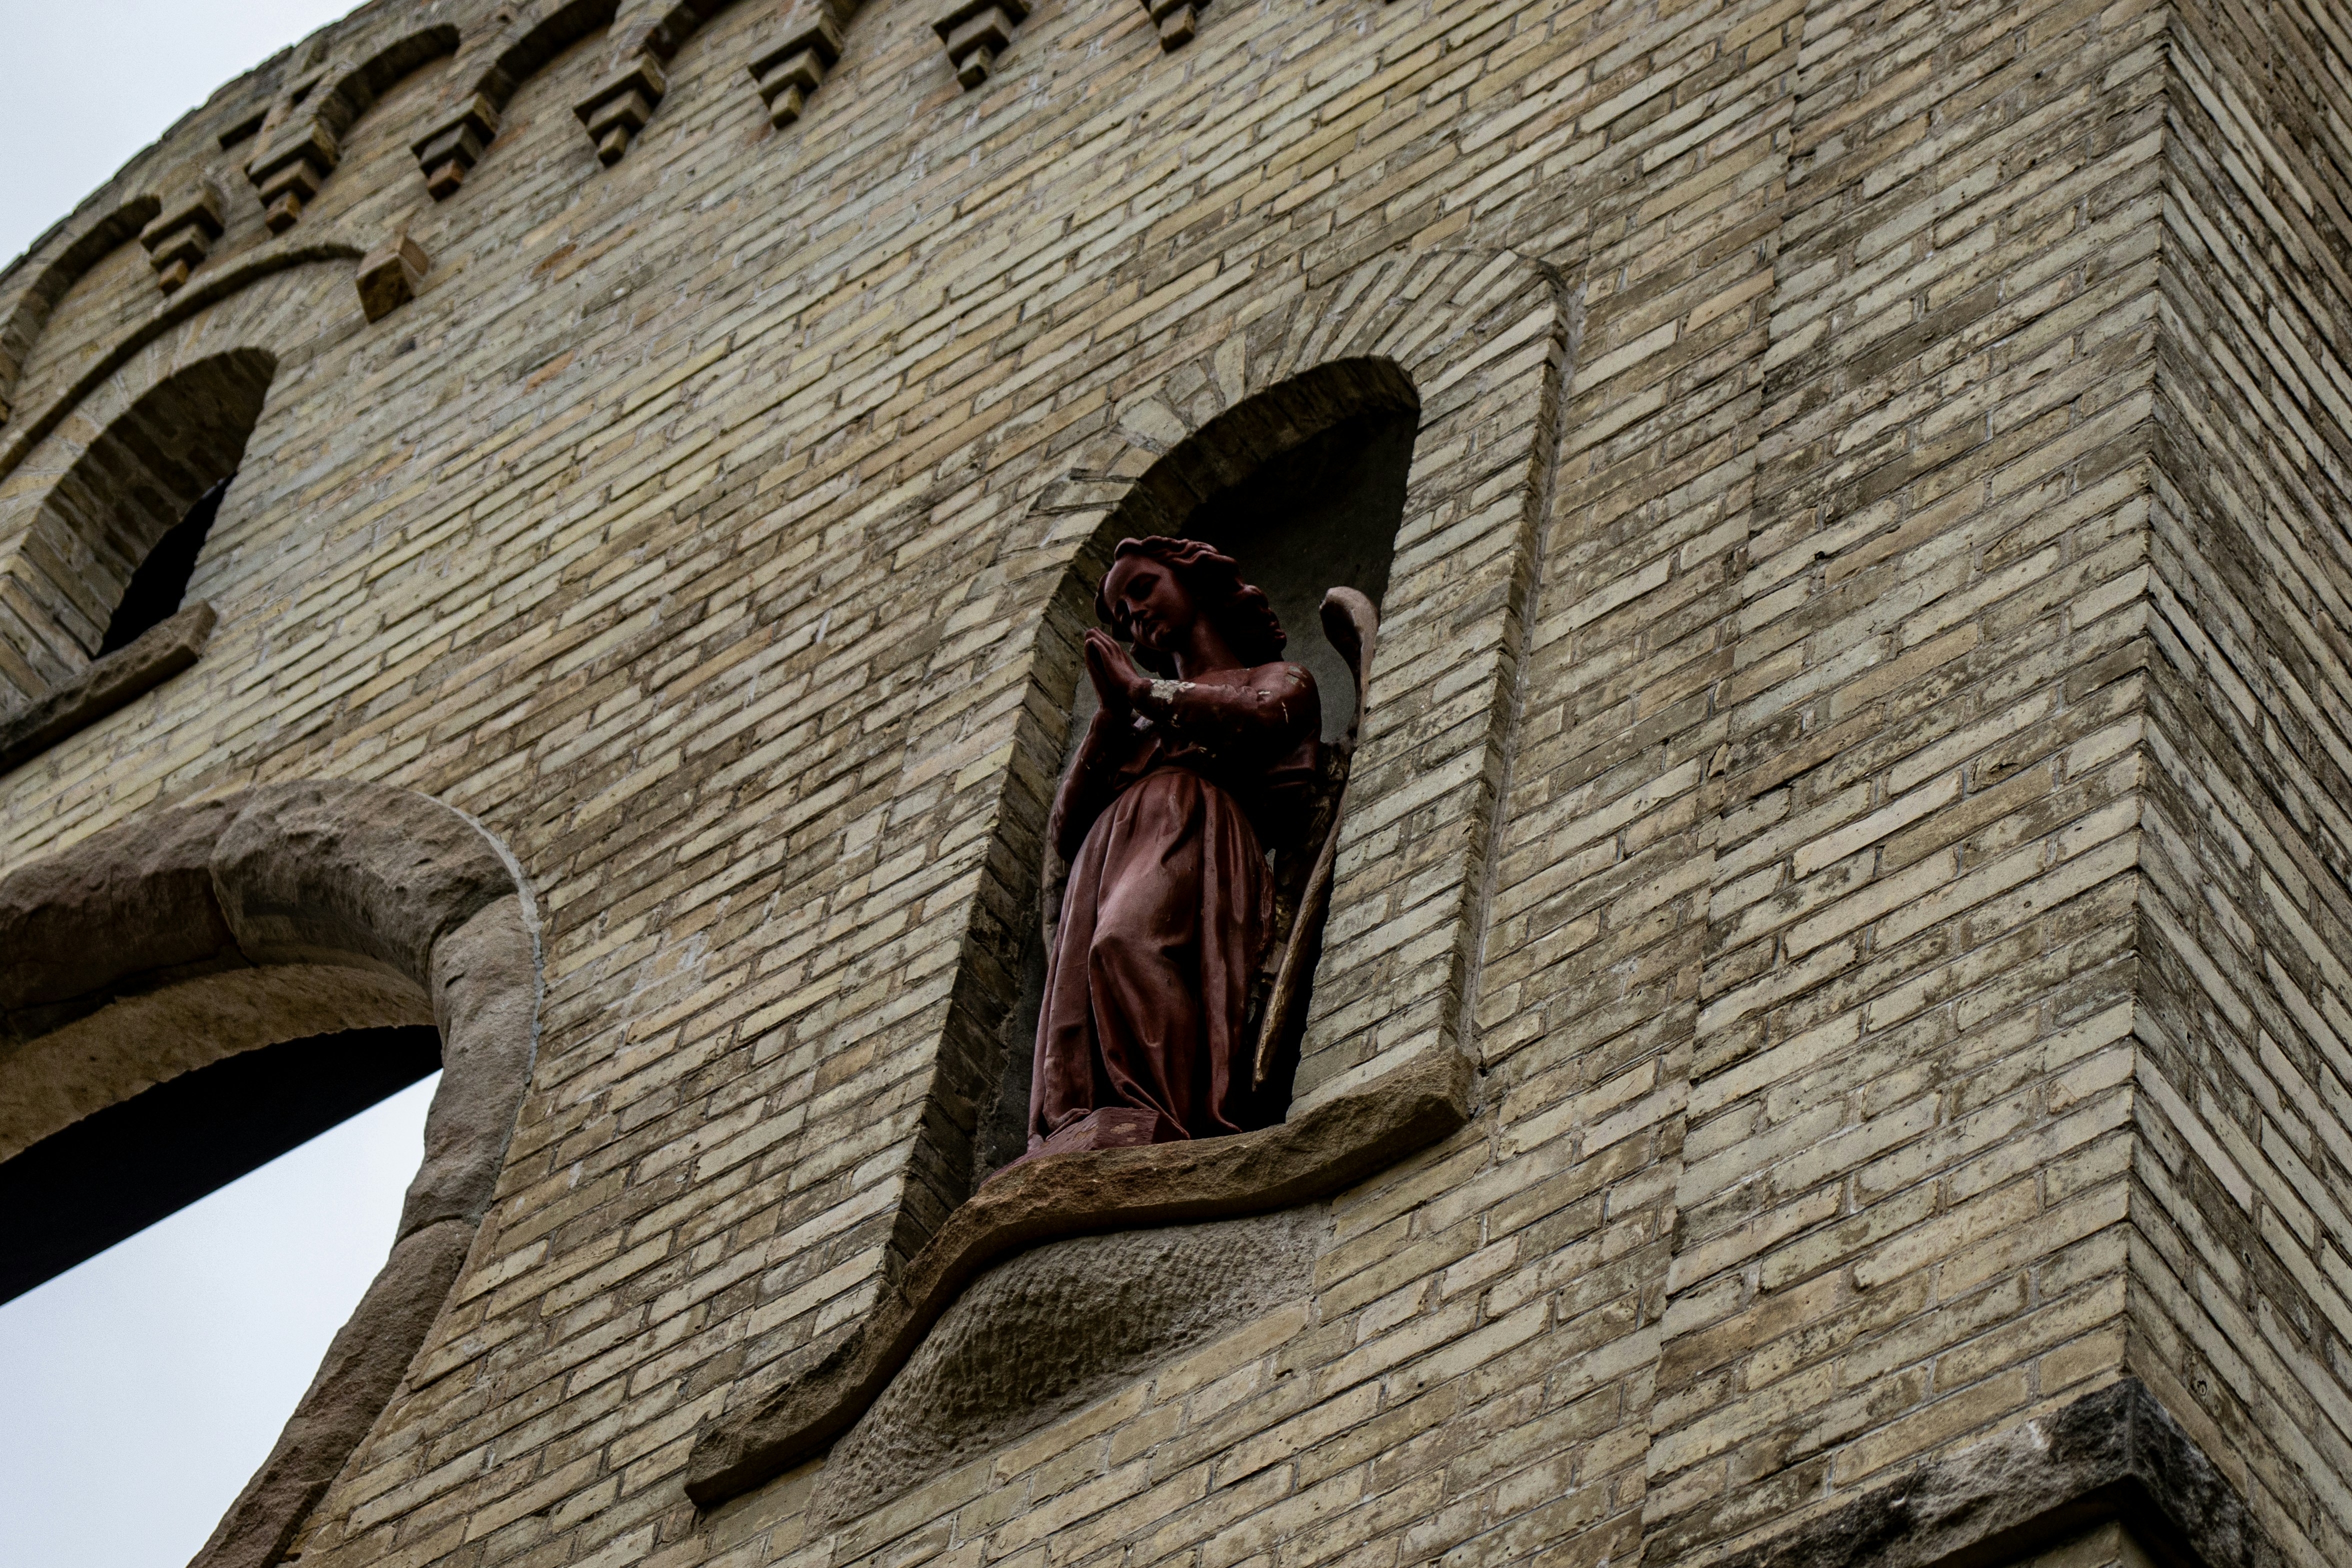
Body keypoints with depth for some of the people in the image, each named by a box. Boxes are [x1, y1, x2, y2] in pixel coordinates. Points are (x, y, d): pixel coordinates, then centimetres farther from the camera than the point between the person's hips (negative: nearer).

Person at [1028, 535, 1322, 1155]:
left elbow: (1260, 716, -2)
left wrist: (1140, 690, 9)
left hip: (1193, 843, -5)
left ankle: (1157, 1123, -52)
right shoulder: (1139, 721, 40)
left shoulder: (1280, 679, 26)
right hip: (1106, 860, 5)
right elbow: (1065, 826, 24)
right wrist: (1112, 713, 13)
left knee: (1129, 944, -38)